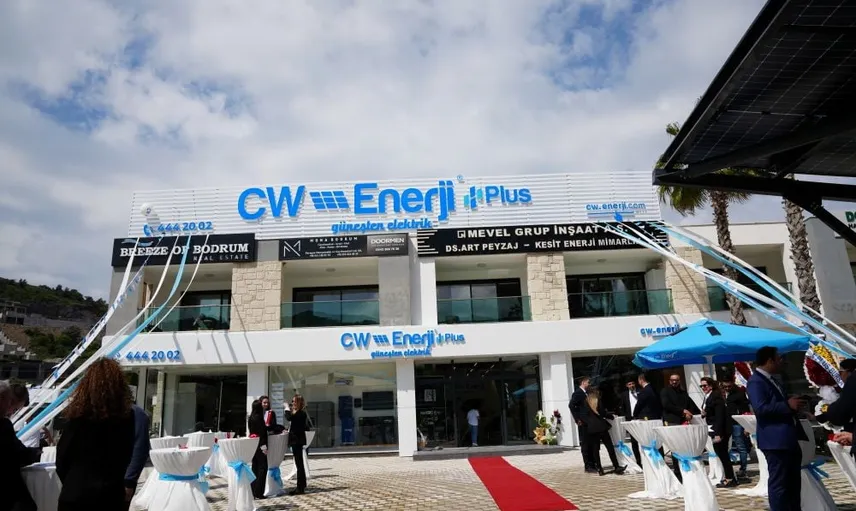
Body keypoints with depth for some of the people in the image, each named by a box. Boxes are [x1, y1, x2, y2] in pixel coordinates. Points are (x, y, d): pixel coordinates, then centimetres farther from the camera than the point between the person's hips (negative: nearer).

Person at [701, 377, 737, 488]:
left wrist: (718, 434, -24)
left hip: (720, 430, -9)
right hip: (714, 430, 9)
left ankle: (730, 479, 3)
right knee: (721, 454, 13)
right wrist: (704, 414, -2)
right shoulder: (707, 397, 11)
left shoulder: (716, 397, -16)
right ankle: (729, 478, 20)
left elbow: (719, 416, -21)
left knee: (722, 454, -4)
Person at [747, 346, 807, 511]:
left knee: (793, 483, 18)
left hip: (787, 439, 11)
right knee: (779, 484, -4)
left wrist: (793, 404, 12)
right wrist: (788, 405, -22)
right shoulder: (756, 381, -15)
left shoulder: (770, 380, 18)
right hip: (775, 440, -11)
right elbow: (760, 408, -26)